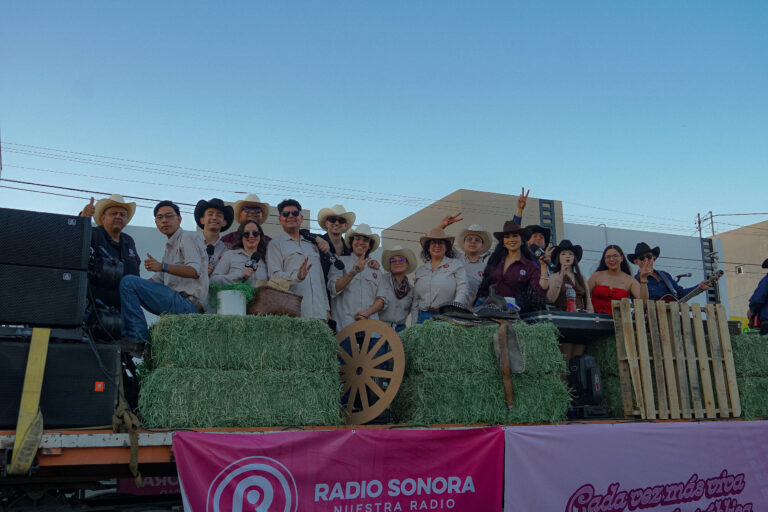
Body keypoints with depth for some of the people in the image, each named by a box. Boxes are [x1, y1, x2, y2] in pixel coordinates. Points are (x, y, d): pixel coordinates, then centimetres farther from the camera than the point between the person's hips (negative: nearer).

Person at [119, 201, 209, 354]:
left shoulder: (188, 238, -1)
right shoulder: (170, 246, 28)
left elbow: (194, 271, -18)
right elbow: (158, 279, 28)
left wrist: (163, 266, -28)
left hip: (189, 303, -10)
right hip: (177, 302, 10)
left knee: (128, 282, -16)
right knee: (130, 283, 19)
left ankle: (137, 340, -18)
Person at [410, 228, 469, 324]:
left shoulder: (456, 265, 9)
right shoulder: (420, 271, 19)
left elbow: (462, 290, -3)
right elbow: (415, 301, 18)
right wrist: (414, 325, 9)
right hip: (423, 318, 3)